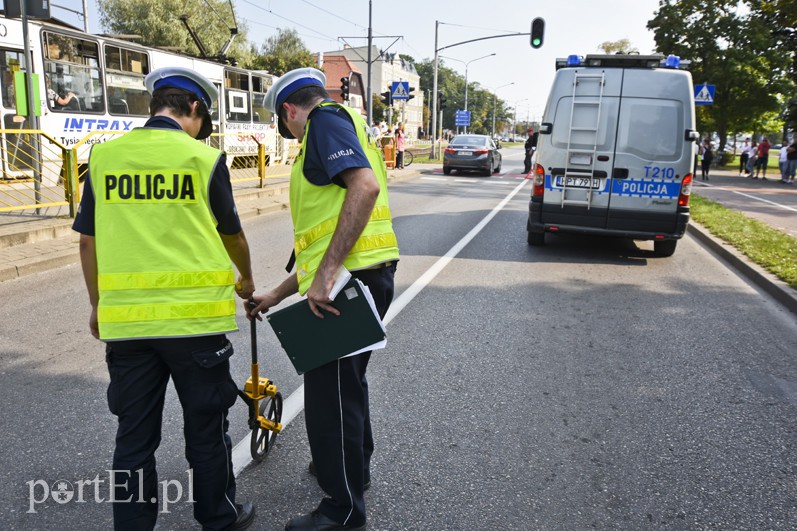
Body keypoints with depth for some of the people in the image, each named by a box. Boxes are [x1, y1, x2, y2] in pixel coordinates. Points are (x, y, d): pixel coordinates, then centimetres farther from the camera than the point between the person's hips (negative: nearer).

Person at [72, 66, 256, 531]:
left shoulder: (104, 156, 4)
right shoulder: (205, 159, -5)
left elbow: (88, 241, 10)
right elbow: (233, 235, 7)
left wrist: (98, 305, 22)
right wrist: (246, 280, 26)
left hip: (124, 318, 3)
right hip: (195, 316, -3)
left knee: (135, 434, 14)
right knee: (206, 427, 14)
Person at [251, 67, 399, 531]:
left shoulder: (326, 117, -2)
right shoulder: (349, 129, 27)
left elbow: (366, 186, -24)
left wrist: (326, 274, -26)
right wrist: (278, 295, 30)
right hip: (369, 277, 10)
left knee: (330, 392, 3)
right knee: (346, 378, 26)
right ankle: (354, 465, 47)